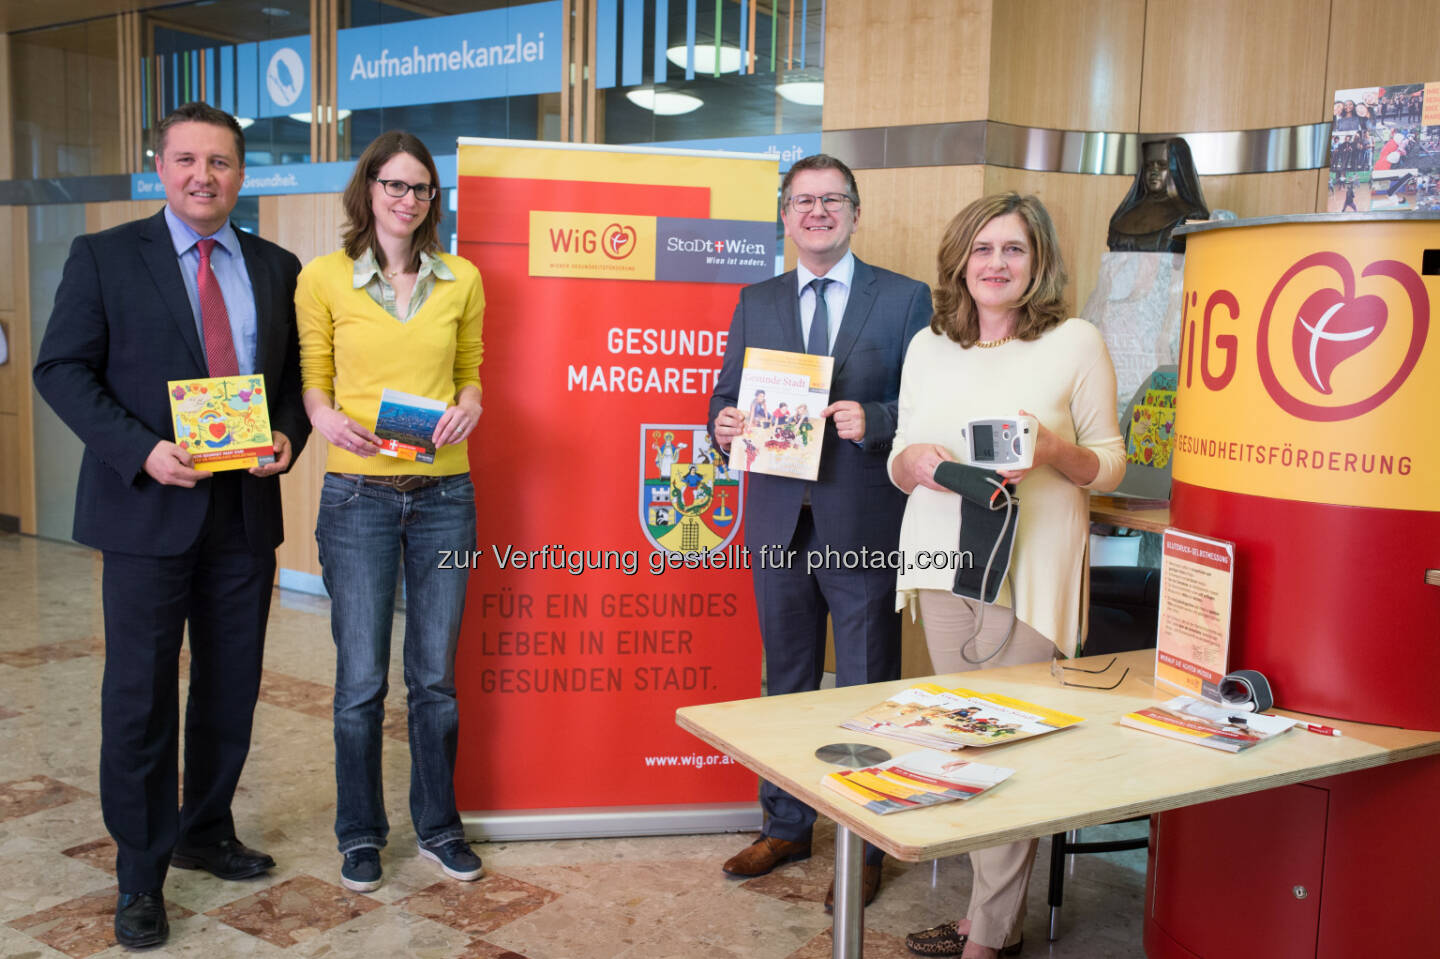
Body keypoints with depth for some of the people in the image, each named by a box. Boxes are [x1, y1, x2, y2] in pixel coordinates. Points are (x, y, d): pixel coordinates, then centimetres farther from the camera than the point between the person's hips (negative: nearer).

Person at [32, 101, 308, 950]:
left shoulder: (277, 269, 9)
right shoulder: (106, 257, -1)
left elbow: (298, 372, 13)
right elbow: (62, 369, -5)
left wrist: (287, 436, -8)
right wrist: (141, 450, -18)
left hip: (246, 508, 4)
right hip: (149, 508, -3)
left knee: (232, 689, 13)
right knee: (141, 697, 2)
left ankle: (206, 832, 34)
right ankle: (140, 879, 16)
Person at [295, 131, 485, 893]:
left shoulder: (462, 280, 7)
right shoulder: (323, 278, 1)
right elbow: (312, 379, 6)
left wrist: (469, 405, -8)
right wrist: (329, 420, -15)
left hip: (444, 493, 2)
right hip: (358, 495, -2)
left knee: (435, 674, 9)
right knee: (361, 678, 3)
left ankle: (437, 824, 27)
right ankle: (359, 832, 23)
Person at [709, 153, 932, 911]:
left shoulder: (905, 299, -1)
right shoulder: (756, 303, 11)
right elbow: (727, 395, 12)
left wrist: (874, 421, -21)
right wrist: (724, 424, -10)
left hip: (862, 524, -4)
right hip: (780, 520, 4)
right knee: (785, 683, 17)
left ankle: (865, 847, 22)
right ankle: (786, 826, 34)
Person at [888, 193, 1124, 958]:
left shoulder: (1076, 343, 0)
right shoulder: (929, 347, 11)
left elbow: (1110, 463, 2)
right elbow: (899, 462, 15)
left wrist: (1055, 452, -18)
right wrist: (917, 460, -8)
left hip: (1029, 570, -4)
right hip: (943, 563, 4)